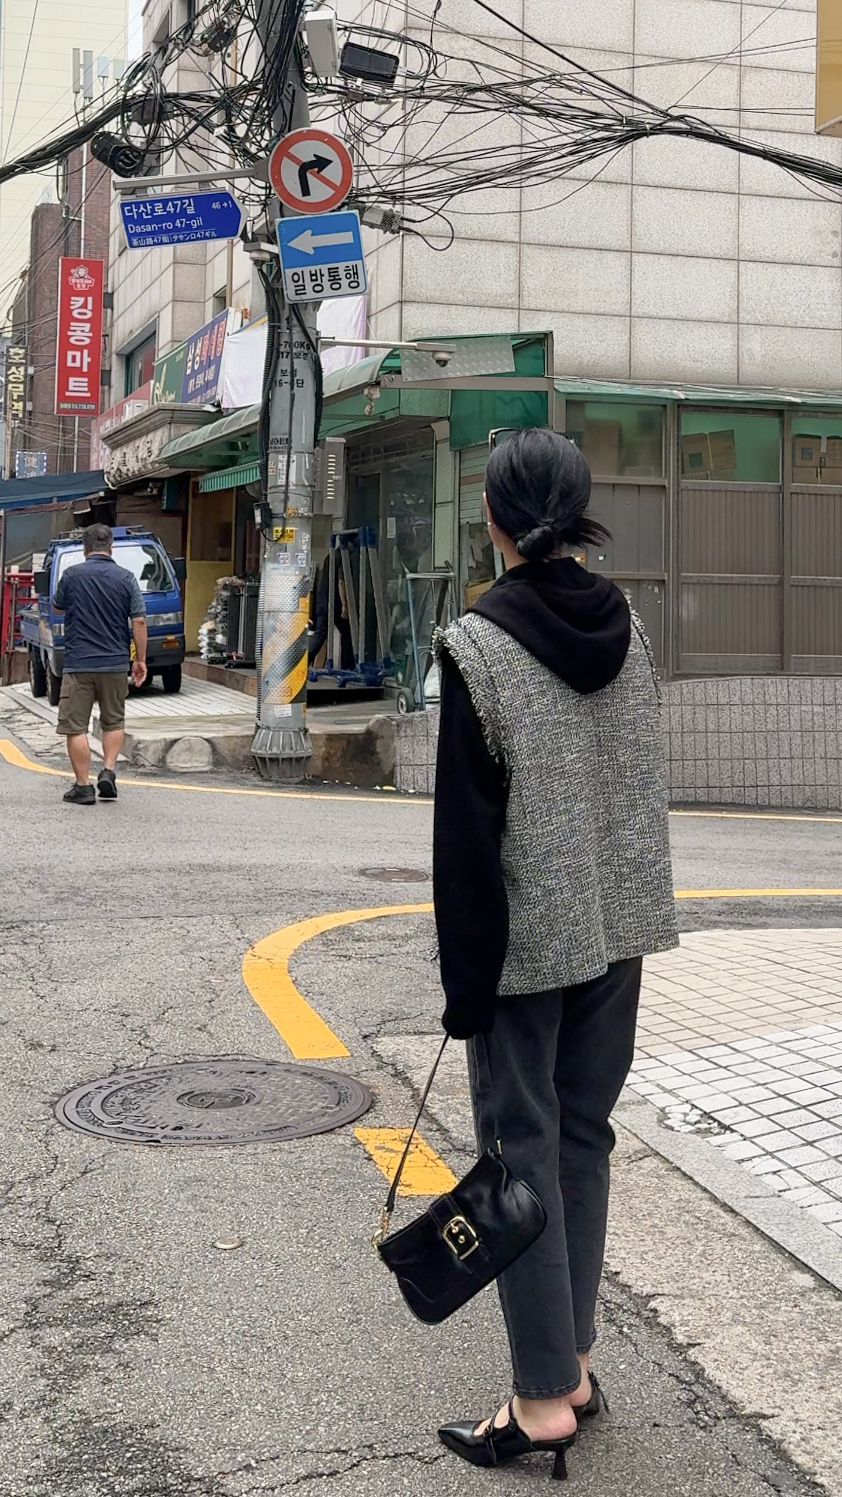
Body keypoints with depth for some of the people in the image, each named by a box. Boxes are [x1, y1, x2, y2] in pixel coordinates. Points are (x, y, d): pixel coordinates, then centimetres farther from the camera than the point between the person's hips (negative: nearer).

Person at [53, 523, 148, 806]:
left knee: (75, 726, 4)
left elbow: (57, 607, 12)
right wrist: (140, 659, 5)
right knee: (114, 722, 19)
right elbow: (139, 621, -3)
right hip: (115, 663, 2)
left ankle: (83, 786, 3)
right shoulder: (126, 578, -2)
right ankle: (108, 770, 3)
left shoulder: (71, 575, -5)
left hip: (78, 663, -2)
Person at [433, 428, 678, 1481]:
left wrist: (465, 980, -10)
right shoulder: (625, 627, 4)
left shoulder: (477, 644, -14)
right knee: (584, 1136, 14)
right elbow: (642, 785, 10)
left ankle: (546, 1399, 8)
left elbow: (466, 828, -14)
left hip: (527, 937, -6)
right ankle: (574, 1363, 24)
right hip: (619, 925, 6)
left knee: (522, 1145, 2)